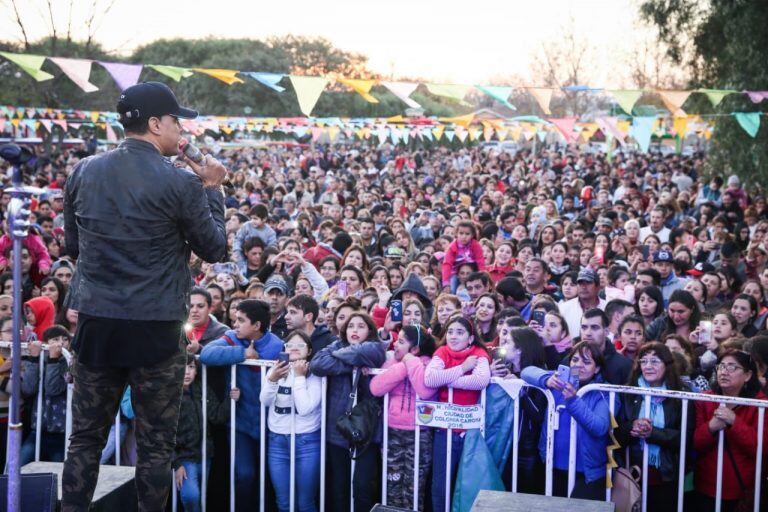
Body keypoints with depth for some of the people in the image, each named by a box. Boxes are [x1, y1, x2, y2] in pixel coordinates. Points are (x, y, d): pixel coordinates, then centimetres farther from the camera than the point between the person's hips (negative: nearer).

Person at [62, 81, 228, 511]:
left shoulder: (84, 172, 4)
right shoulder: (180, 182, -11)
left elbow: (73, 245, 14)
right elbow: (215, 249, 0)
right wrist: (213, 190, 9)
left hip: (96, 323, 4)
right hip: (155, 329, -4)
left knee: (86, 439, 13)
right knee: (156, 444, 7)